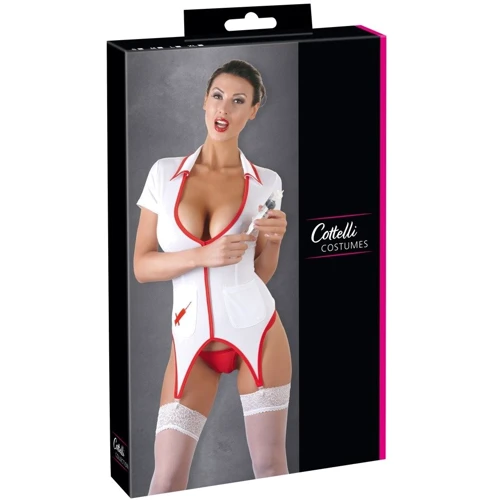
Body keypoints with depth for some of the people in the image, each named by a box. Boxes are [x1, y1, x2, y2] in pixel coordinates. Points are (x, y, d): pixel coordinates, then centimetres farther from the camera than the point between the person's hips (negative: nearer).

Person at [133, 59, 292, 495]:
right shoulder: (165, 173, 0)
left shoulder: (265, 182, 1)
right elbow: (142, 266, -2)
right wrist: (203, 255, -18)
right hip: (192, 338, 0)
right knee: (166, 479, -6)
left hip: (255, 329, 0)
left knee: (271, 466, 1)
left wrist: (274, 238, -13)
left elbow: (262, 273, 8)